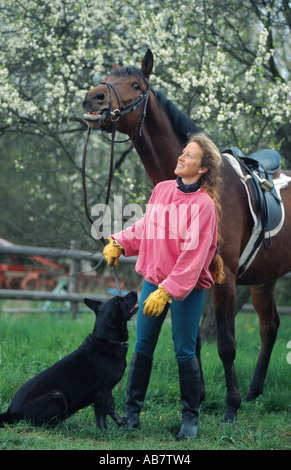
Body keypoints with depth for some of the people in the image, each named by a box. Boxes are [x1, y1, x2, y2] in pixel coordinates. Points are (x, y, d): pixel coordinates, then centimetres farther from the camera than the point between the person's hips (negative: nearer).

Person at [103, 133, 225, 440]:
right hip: (153, 279, 5)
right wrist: (119, 242, 2)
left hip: (187, 288, -5)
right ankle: (131, 410, 19)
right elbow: (144, 228, 17)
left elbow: (193, 255, -19)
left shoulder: (204, 204, -15)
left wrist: (168, 291, -23)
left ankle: (191, 417, 16)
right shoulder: (162, 190, 4)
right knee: (142, 348, 8)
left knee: (184, 353, 1)